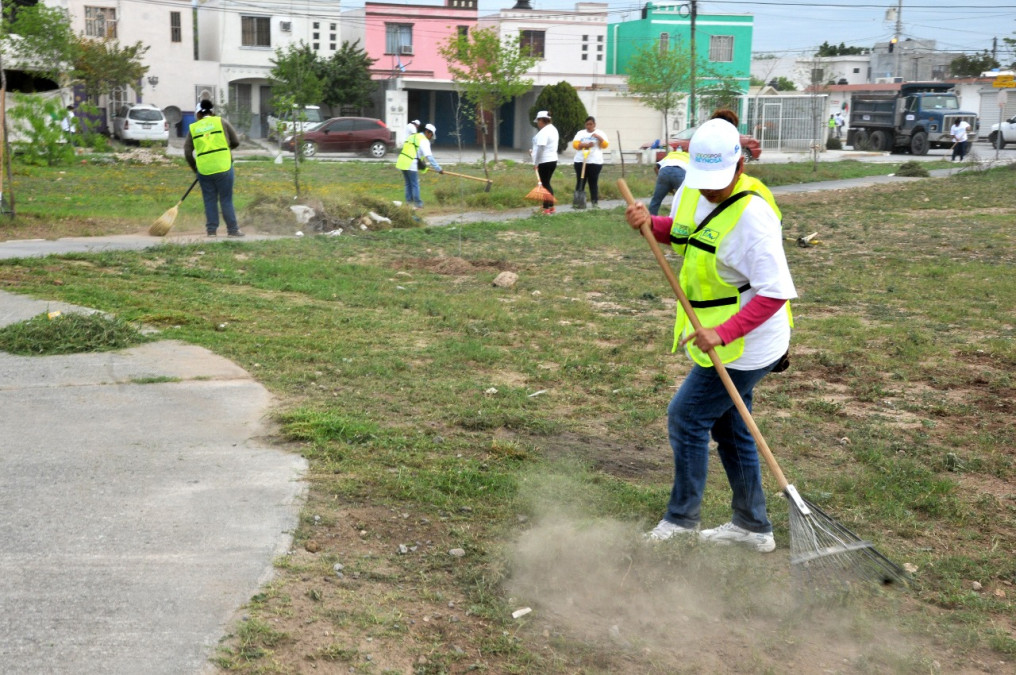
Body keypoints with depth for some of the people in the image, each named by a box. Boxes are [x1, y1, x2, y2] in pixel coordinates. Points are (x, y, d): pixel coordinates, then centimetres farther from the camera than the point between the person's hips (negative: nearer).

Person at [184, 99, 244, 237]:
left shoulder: (193, 128, 8)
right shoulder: (221, 122, 4)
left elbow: (187, 153, 6)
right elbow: (236, 142, 8)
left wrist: (195, 168, 20)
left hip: (204, 169, 2)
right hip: (223, 167, -1)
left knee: (209, 200, 11)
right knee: (226, 200, 4)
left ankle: (211, 229, 11)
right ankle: (232, 229, 6)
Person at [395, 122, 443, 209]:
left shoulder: (413, 137, 21)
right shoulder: (424, 141, -7)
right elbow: (429, 157, -16)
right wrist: (438, 168, -16)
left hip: (402, 162, 8)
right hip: (410, 164, -8)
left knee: (408, 184, 16)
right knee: (415, 185, 1)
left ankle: (409, 202, 19)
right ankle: (417, 203, 6)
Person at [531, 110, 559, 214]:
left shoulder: (543, 132, -17)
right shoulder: (553, 129, 14)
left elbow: (540, 148, -23)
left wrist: (535, 162, -20)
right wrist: (534, 151, 18)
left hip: (544, 162, -10)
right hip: (552, 160, 10)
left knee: (544, 184, -4)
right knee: (547, 184, 16)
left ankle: (546, 209, -2)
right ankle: (551, 207, 19)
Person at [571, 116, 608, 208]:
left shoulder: (600, 133, 9)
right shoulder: (580, 133, 11)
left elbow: (605, 145, -3)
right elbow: (575, 144, -2)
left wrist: (599, 137, -18)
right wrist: (586, 145, -16)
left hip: (595, 162, -1)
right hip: (580, 162, 1)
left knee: (593, 183, -1)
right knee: (580, 183, 2)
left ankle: (595, 202, 0)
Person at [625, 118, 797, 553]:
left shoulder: (753, 216, -26)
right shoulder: (692, 188, -1)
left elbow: (774, 292, -28)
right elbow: (680, 233, 19)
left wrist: (722, 333, -34)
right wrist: (651, 224, -3)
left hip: (744, 345, -9)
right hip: (720, 339, 9)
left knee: (686, 418, -2)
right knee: (728, 428, 18)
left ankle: (681, 518, 18)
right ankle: (753, 528, 32)